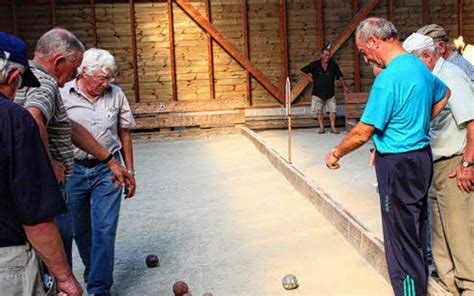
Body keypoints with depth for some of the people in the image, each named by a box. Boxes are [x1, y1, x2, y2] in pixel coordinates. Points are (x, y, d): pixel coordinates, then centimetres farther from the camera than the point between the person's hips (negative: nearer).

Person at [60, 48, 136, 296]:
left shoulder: (115, 94, 0)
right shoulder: (62, 95, -6)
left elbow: (124, 135, 7)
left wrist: (130, 171, 9)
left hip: (107, 170, 0)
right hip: (73, 170, 0)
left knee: (104, 229, -4)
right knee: (80, 228, 16)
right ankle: (91, 266, 43)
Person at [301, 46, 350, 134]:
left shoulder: (333, 64, 0)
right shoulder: (315, 65, -5)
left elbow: (340, 76, 7)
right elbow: (304, 70, 5)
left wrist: (345, 87, 7)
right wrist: (311, 78, 0)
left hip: (330, 93, 1)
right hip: (318, 93, -1)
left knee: (332, 110, -3)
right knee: (319, 111, 4)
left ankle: (333, 128, 4)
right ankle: (321, 128, 12)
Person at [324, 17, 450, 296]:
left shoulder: (388, 78, -22)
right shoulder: (419, 67, 7)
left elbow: (363, 133, -20)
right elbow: (444, 94, 28)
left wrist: (335, 154, -4)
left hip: (399, 165, -9)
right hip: (422, 156, 9)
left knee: (402, 241, 1)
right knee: (417, 234, 21)